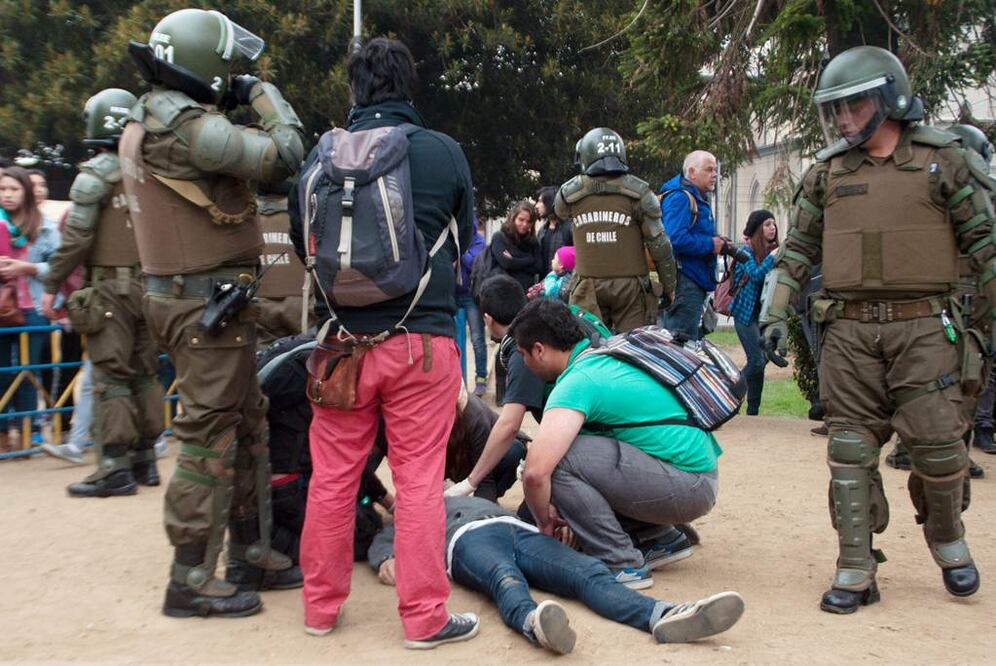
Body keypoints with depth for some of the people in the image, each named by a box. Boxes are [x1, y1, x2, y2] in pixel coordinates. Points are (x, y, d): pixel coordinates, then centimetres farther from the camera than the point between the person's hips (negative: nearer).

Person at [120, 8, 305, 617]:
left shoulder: (147, 122, 13)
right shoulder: (187, 127, -19)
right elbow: (283, 157, -19)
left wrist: (233, 105, 7)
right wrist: (264, 96, -5)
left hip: (185, 297, 10)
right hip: (207, 304, -10)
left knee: (246, 426, 17)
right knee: (210, 439, -2)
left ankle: (252, 556, 28)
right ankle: (191, 582, 9)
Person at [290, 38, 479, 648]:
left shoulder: (325, 154, -1)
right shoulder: (445, 152, -3)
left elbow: (303, 243, 13)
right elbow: (464, 241, 11)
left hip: (348, 338, 2)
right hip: (423, 338, -2)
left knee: (333, 476, 12)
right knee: (419, 481, 4)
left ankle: (322, 605, 25)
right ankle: (425, 616, 11)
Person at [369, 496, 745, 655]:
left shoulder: (477, 499, 48)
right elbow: (382, 541, 19)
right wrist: (385, 559, -6)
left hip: (519, 530, 4)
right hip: (469, 537, -4)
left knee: (590, 572, -27)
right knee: (507, 581, -41)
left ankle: (662, 616, -53)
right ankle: (535, 623, -74)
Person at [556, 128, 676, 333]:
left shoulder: (569, 193, -1)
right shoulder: (637, 192, -5)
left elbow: (560, 212, 24)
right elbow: (659, 244, -4)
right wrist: (668, 287, 6)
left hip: (588, 285, 2)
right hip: (630, 285, -2)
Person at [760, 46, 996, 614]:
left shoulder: (943, 160, 3)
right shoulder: (827, 173, 10)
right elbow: (798, 249, 14)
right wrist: (777, 314, 6)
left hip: (924, 326, -2)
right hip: (850, 329, 2)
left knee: (939, 443, -2)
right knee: (852, 449, 1)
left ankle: (948, 541, 27)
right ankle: (856, 572, 9)